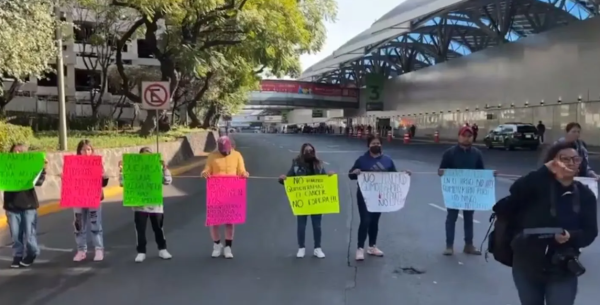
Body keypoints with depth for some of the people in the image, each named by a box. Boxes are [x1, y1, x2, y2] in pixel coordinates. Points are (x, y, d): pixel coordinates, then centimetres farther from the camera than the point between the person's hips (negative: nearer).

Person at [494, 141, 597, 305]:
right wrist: (545, 170, -30)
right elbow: (515, 192, -28)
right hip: (527, 265, -1)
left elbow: (590, 232, -1)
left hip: (563, 270, 1)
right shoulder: (538, 185, -7)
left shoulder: (585, 195, 1)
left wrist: (571, 237, -22)